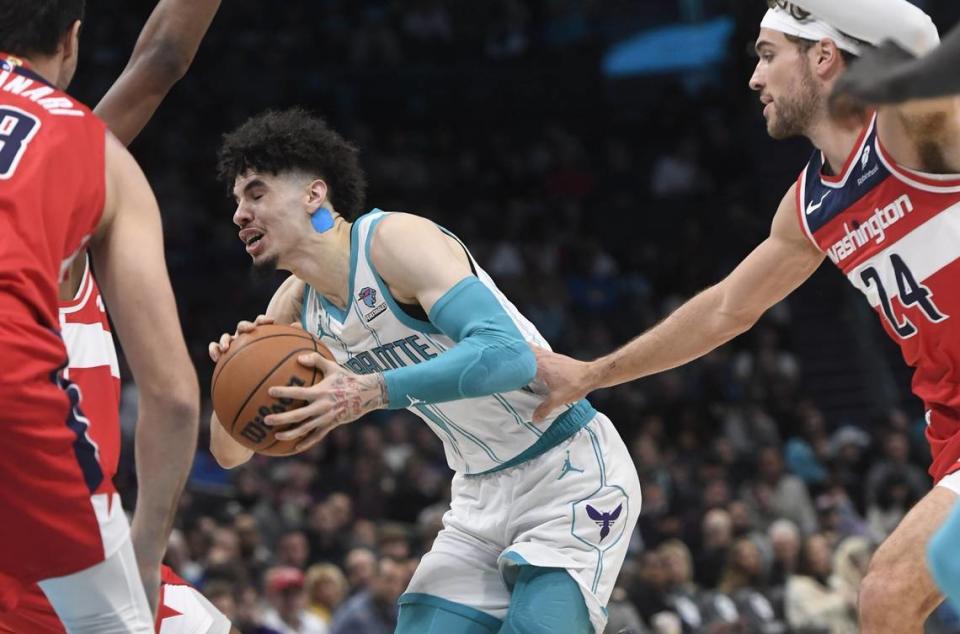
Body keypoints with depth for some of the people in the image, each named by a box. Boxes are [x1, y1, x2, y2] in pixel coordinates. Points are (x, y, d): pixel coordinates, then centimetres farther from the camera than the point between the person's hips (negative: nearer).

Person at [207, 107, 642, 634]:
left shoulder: (395, 240, -20)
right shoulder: (297, 305, 4)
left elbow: (509, 353, -34)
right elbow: (230, 451, 9)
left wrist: (371, 393, -41)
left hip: (571, 472, -8)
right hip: (482, 494, 8)